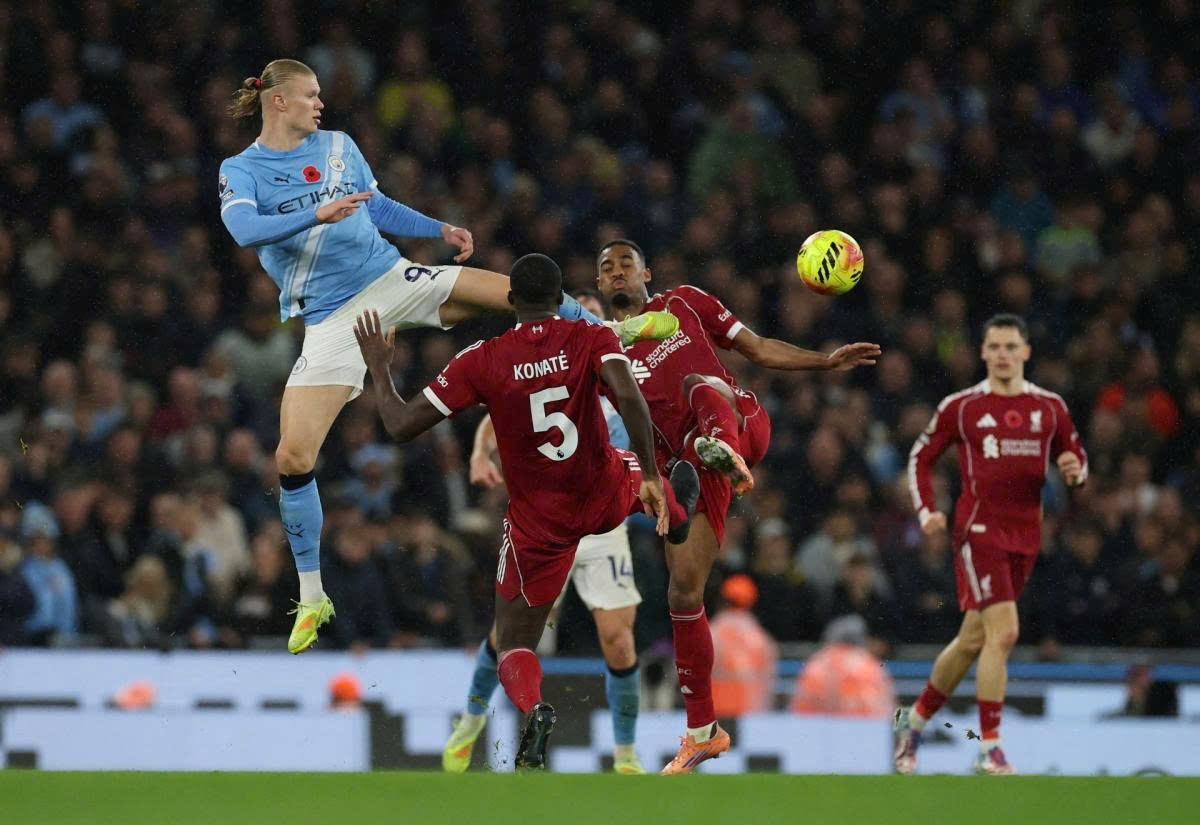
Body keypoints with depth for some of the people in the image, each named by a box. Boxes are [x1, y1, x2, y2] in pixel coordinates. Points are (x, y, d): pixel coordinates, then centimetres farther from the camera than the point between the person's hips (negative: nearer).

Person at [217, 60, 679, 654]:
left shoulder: (337, 147, 10)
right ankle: (311, 598, 0)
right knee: (293, 456, -13)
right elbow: (245, 230, -25)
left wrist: (440, 230, 14)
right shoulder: (239, 171, -5)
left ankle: (615, 333, 23)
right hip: (332, 320, -3)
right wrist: (318, 214, -35)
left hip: (390, 279, 3)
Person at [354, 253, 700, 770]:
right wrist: (650, 476, -29)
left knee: (513, 645, 8)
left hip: (538, 523, -1)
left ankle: (531, 707, -24)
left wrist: (378, 368, 1)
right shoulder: (591, 340, -14)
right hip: (605, 497, 1)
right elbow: (628, 395, -32)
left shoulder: (481, 362, -16)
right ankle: (677, 514, 70)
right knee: (638, 474, 38)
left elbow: (402, 426, -15)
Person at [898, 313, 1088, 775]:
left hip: (1025, 533, 5)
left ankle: (915, 719, 31)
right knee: (1003, 632, -18)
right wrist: (927, 511, -6)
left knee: (974, 639, 12)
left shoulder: (1050, 407, 8)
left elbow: (1075, 458, 16)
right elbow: (921, 458, 8)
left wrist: (1075, 470, -8)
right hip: (979, 529, -5)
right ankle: (989, 748, -14)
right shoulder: (960, 406, -1)